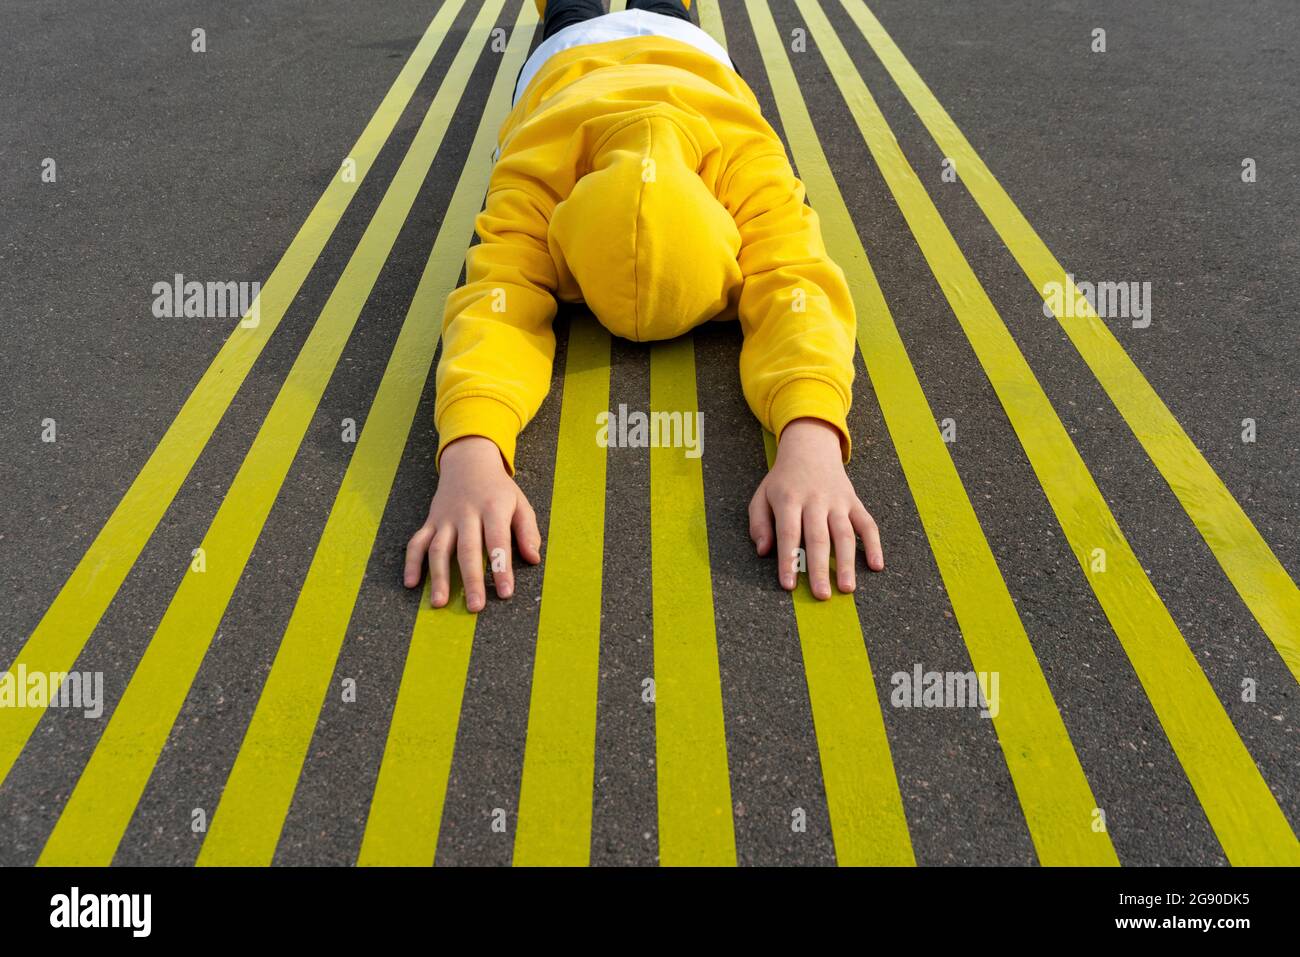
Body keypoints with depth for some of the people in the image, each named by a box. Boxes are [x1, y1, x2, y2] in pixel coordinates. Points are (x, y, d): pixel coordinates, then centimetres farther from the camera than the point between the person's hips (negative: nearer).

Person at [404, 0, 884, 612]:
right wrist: (469, 456, -85)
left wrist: (811, 445, -84)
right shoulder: (531, 176, -52)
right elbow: (498, 302, -64)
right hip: (567, 61, -1)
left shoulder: (751, 164, -54)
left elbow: (795, 290, -65)